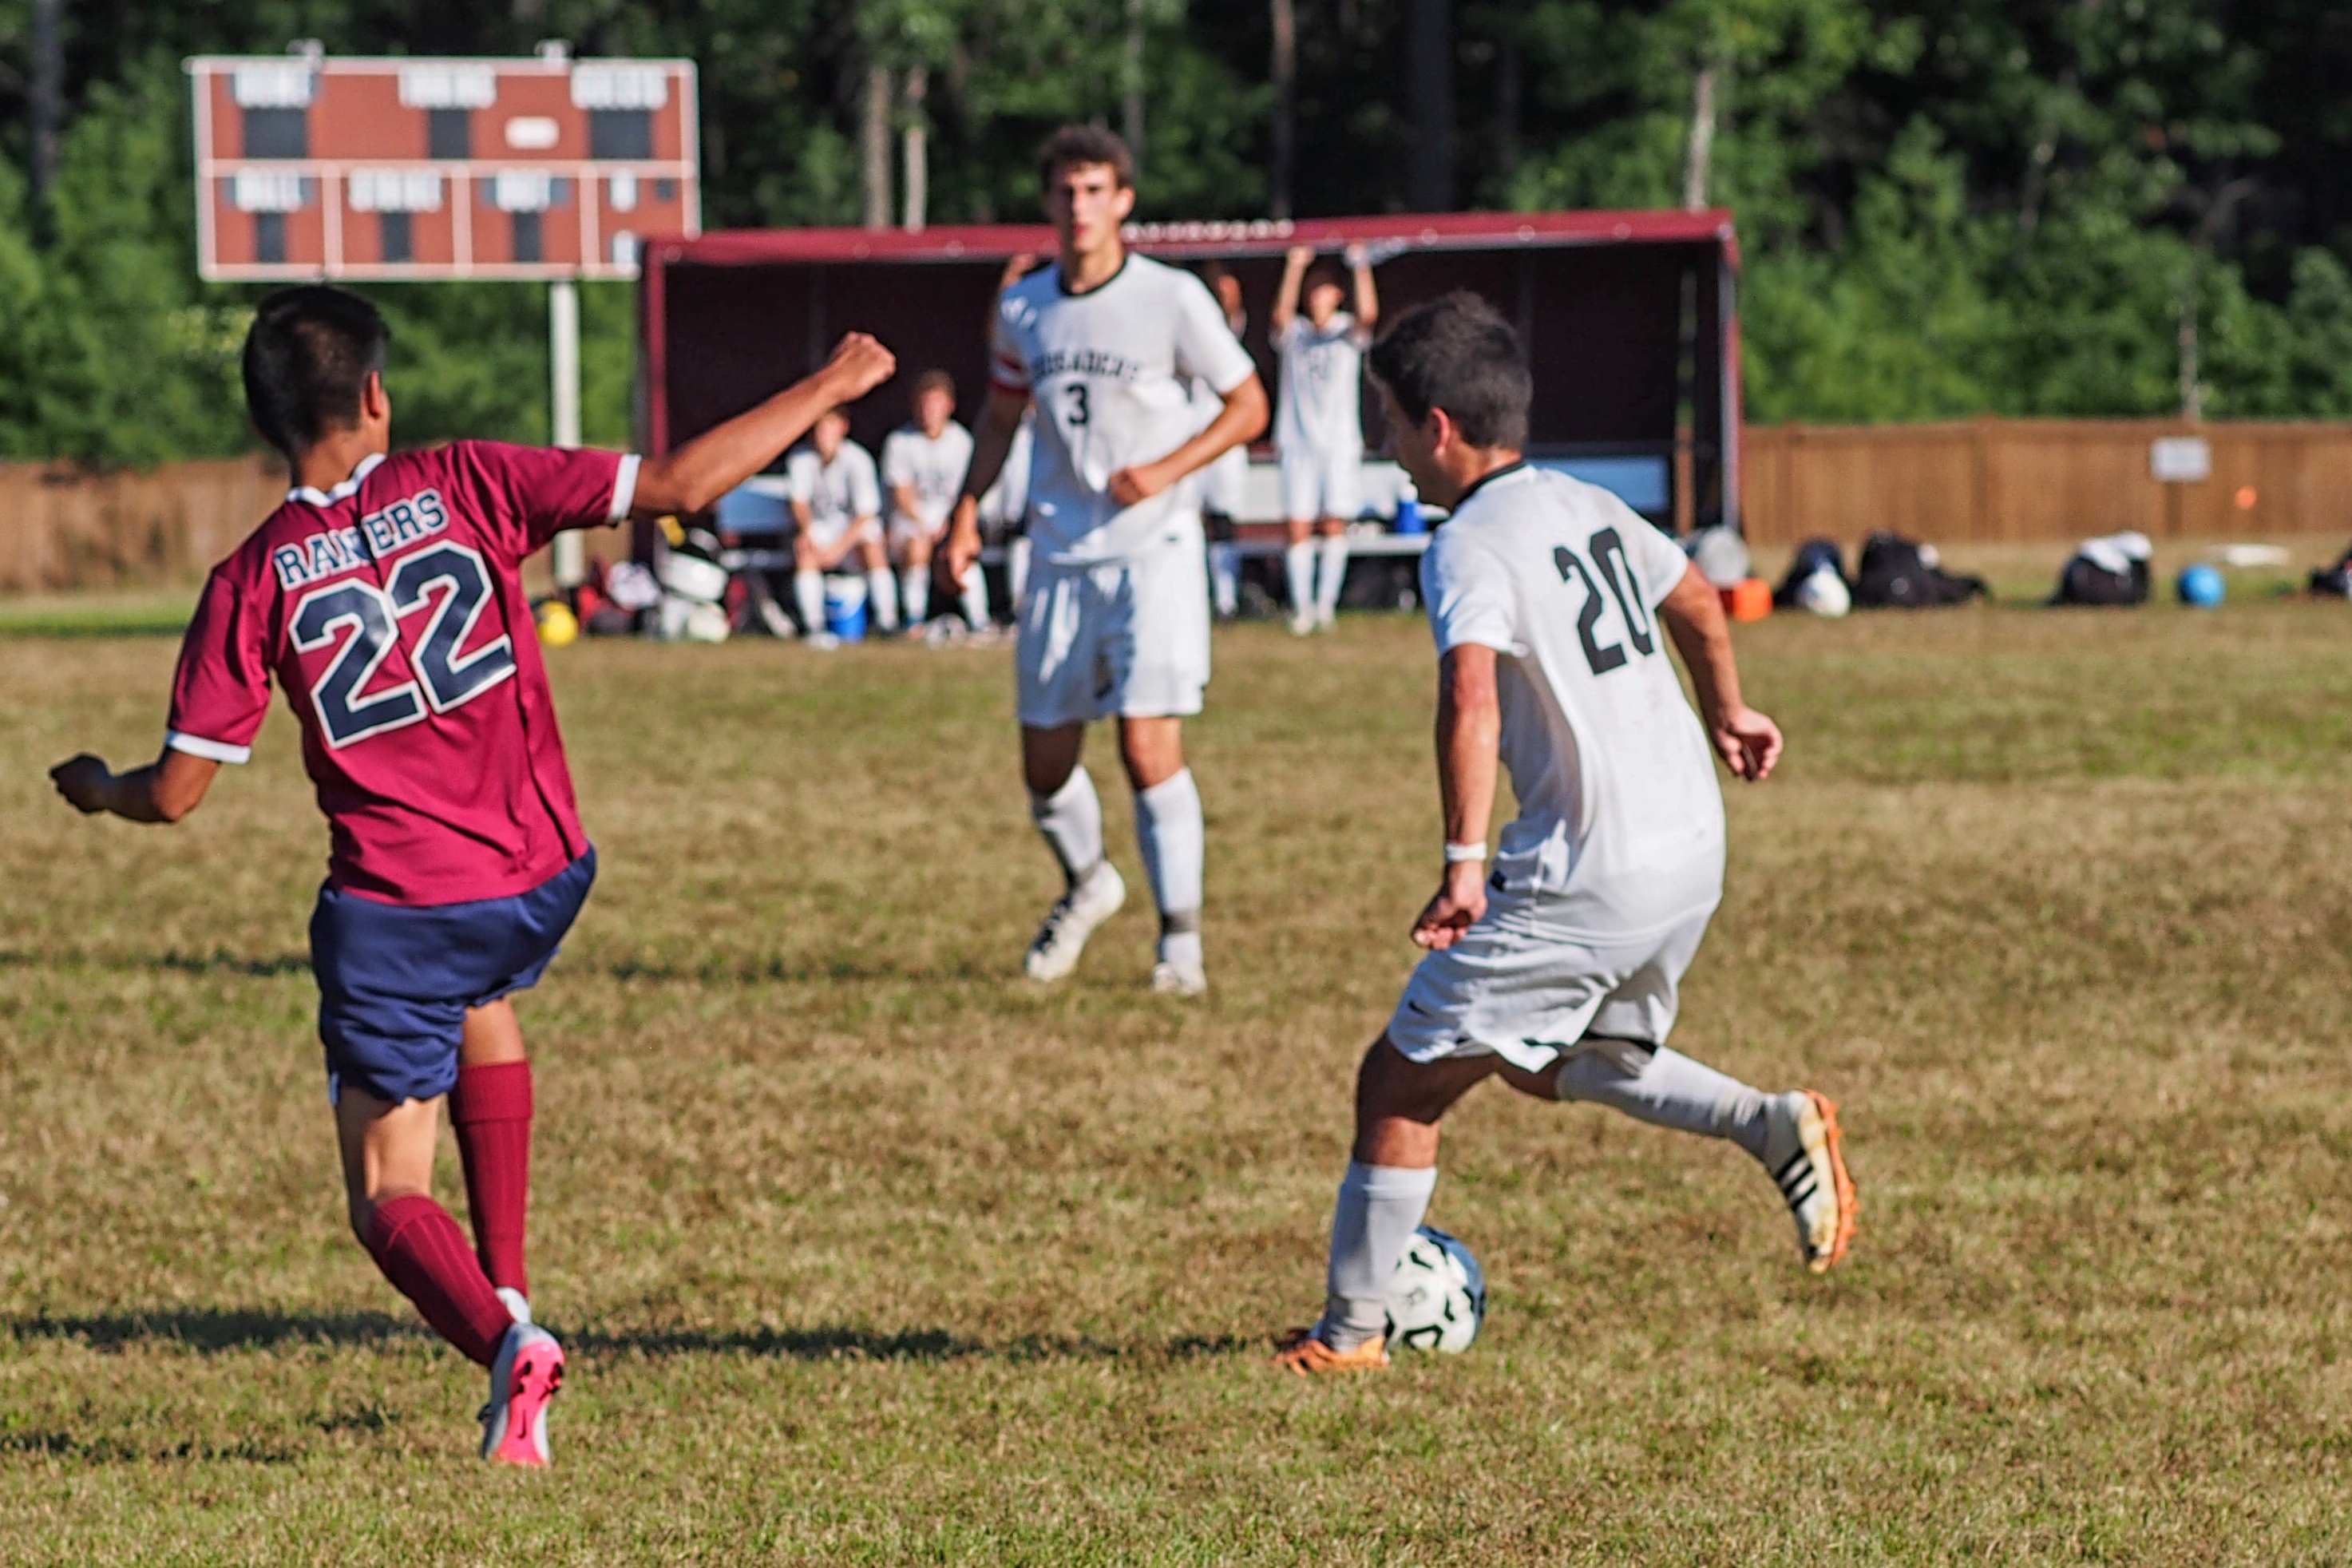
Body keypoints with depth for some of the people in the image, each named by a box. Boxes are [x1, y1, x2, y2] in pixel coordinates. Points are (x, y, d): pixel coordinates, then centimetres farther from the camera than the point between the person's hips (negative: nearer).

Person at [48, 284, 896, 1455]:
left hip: (391, 910, -3)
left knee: (388, 1197, 8)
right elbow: (680, 485, -9)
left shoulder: (254, 582, -6)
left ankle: (500, 1337, -23)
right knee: (481, 1002, 38)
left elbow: (176, 793, -4)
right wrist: (827, 391, 3)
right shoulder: (463, 487, -5)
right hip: (542, 878, 3)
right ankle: (507, 1285, 32)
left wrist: (97, 789, 20)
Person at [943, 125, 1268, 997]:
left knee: (1149, 746, -16)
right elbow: (1003, 413, 21)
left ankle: (1180, 939, -5)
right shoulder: (1023, 309, 5)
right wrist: (968, 509, 9)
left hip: (1154, 549, -5)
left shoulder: (1173, 300, -8)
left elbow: (1249, 407, 0)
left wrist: (1167, 470, -14)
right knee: (1045, 763, 7)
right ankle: (1087, 885, 37)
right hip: (1060, 556, 5)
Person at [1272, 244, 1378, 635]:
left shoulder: (1347, 331, 6)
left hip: (1340, 442, 0)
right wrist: (1294, 268, -25)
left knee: (1334, 525, -3)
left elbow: (1368, 315, -15)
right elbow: (1281, 315, -15)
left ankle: (1326, 603, 5)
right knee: (1298, 526, -6)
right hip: (1297, 441, 0)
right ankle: (1301, 606, -2)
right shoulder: (1294, 333, 7)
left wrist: (1361, 268, -25)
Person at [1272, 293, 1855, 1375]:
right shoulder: (1589, 508, 13)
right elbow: (1694, 604, 30)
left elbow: (1472, 695, -30)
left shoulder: (1469, 547, -13)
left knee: (1403, 1080, 4)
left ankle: (1348, 1333, 9)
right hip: (1694, 850, 9)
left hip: (1583, 880, -9)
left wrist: (1462, 863, -32)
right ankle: (1775, 1126, 11)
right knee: (1550, 1063, 29)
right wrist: (1723, 714, 48)